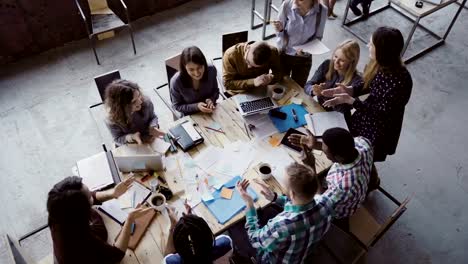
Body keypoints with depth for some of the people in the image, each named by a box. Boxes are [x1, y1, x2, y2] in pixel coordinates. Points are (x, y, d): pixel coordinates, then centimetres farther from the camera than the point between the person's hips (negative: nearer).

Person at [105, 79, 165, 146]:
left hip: (150, 141, -1)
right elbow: (118, 139, -11)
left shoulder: (146, 102, -22)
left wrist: (153, 127, -22)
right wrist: (132, 137, -31)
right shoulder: (112, 120, -28)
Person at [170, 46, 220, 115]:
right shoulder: (176, 81, -24)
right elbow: (177, 106, -10)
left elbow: (216, 91, 2)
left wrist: (211, 100, -18)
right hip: (190, 117, -2)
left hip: (210, 112, 2)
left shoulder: (211, 70, -16)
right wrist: (196, 106, -23)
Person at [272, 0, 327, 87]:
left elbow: (318, 37, -2)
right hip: (283, 55, -1)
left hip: (304, 59, 1)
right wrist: (280, 30, -31)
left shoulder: (322, 11, -16)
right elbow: (280, 36, -9)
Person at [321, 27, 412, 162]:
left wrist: (350, 100, -32)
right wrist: (347, 90, -10)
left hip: (380, 129, -7)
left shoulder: (399, 81, -36)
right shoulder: (381, 64, -13)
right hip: (365, 119, 7)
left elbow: (382, 112, -28)